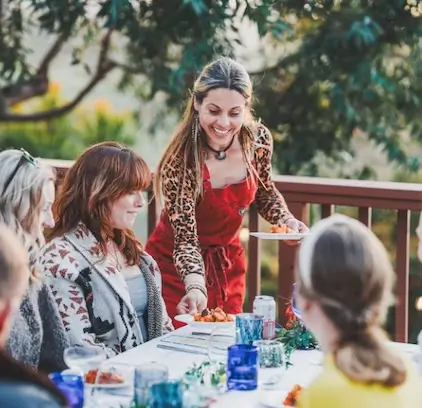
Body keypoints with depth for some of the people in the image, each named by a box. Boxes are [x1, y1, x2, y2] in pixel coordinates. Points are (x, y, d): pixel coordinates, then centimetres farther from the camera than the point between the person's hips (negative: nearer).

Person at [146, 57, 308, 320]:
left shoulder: (258, 140, -14)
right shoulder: (181, 160, -28)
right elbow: (186, 239, -26)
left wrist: (288, 221, -12)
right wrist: (196, 287, -42)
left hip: (228, 263, 4)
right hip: (175, 266, -4)